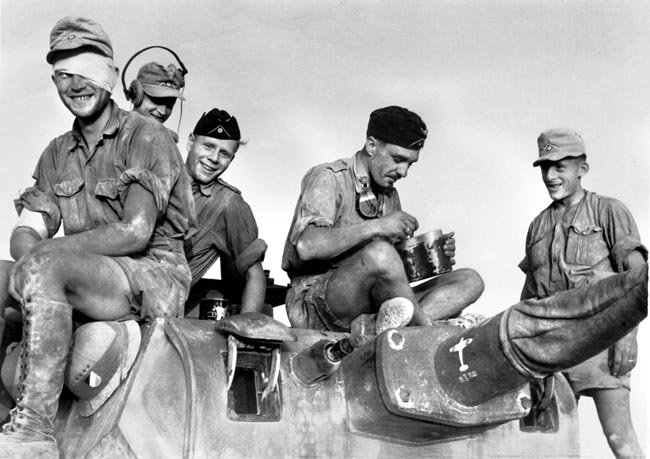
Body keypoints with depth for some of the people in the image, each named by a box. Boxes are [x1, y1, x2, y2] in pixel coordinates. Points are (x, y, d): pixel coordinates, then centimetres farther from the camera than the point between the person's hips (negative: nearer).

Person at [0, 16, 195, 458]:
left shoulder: (148, 137, -4)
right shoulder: (57, 154, 17)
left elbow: (136, 232, -15)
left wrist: (46, 250, -17)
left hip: (155, 276, -6)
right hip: (89, 279, 7)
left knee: (42, 266, -31)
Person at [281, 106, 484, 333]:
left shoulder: (390, 195, 20)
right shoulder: (328, 178, -4)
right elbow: (307, 246, -22)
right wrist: (376, 227, -24)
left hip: (372, 304, 8)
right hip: (317, 304, -8)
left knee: (469, 281, -8)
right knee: (379, 252, -37)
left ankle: (381, 326, -31)